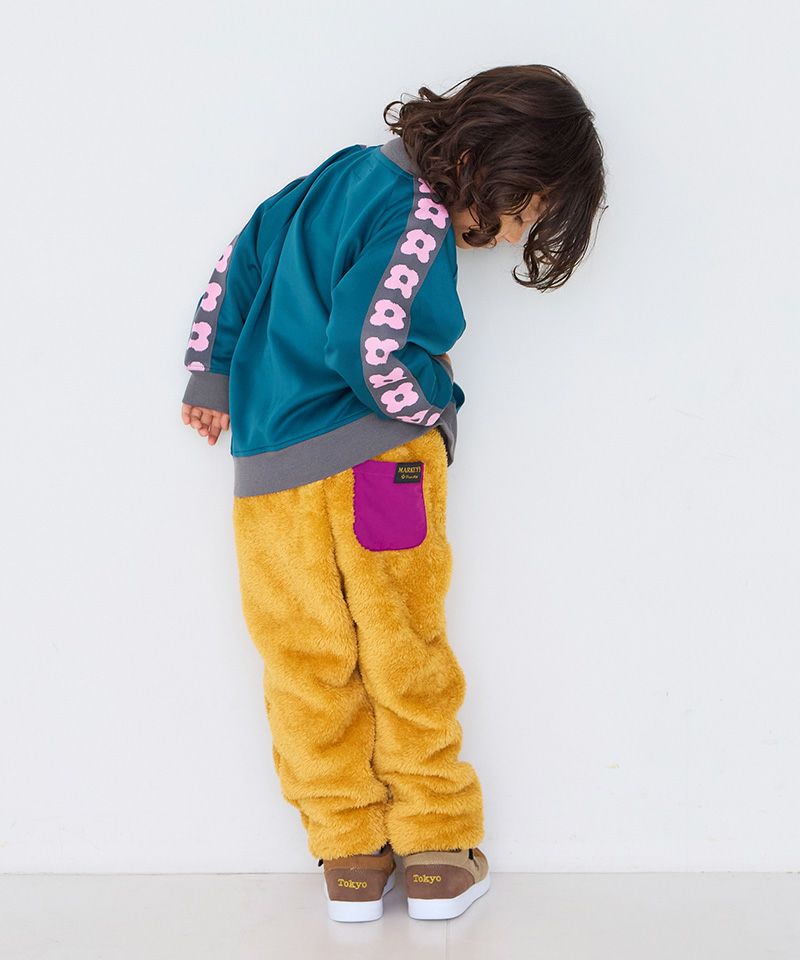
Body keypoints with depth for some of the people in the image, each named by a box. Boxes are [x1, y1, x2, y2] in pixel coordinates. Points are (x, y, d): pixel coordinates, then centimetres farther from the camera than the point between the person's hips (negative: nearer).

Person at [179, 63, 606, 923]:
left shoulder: (349, 169, 13)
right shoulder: (422, 222, -12)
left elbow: (243, 254, 18)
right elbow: (371, 347, -22)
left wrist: (211, 370, 25)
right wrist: (434, 411, -4)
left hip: (264, 468, 7)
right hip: (372, 461, -7)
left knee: (305, 661, 10)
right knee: (404, 655, 7)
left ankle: (348, 856, 21)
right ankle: (436, 848, 20)